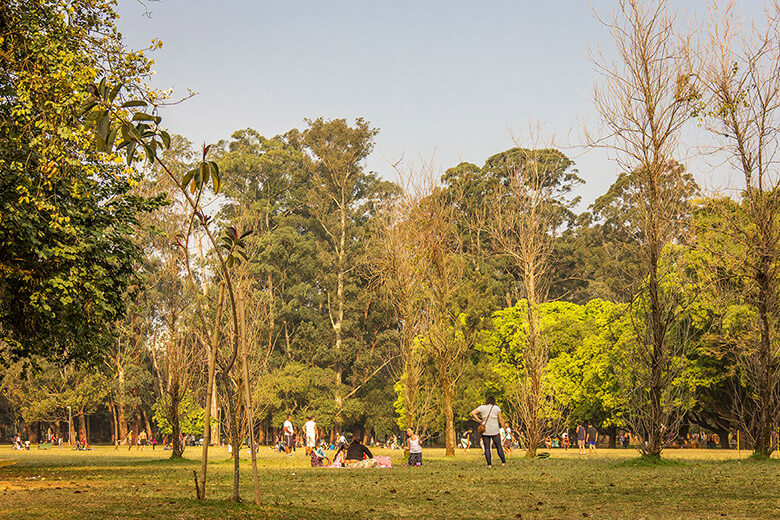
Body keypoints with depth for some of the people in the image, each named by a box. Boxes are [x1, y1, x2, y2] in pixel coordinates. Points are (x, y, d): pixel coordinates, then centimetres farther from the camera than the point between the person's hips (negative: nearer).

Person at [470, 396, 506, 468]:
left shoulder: (482, 407, 2)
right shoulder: (496, 408, 0)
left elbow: (472, 413, -10)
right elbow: (501, 419, 0)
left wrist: (478, 420, -5)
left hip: (485, 431, 0)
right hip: (494, 431, 0)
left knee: (487, 448, 4)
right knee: (499, 446, 11)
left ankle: (489, 464, -1)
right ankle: (503, 462, 14)